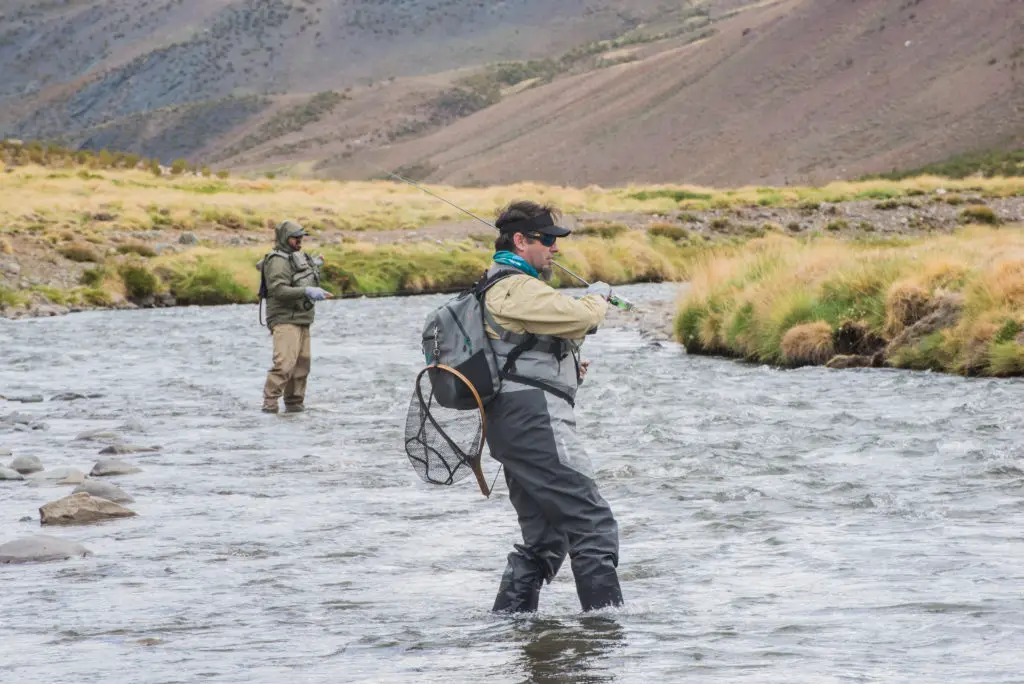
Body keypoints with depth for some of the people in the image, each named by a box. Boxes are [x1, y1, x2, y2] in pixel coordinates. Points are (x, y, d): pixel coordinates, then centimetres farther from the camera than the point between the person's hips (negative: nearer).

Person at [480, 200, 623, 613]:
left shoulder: (497, 287, 24)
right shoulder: (518, 289, -11)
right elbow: (580, 318, -19)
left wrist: (568, 369, 16)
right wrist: (598, 296, 3)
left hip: (512, 425, 11)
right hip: (536, 422, -11)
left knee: (543, 540, 14)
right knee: (593, 525, -11)